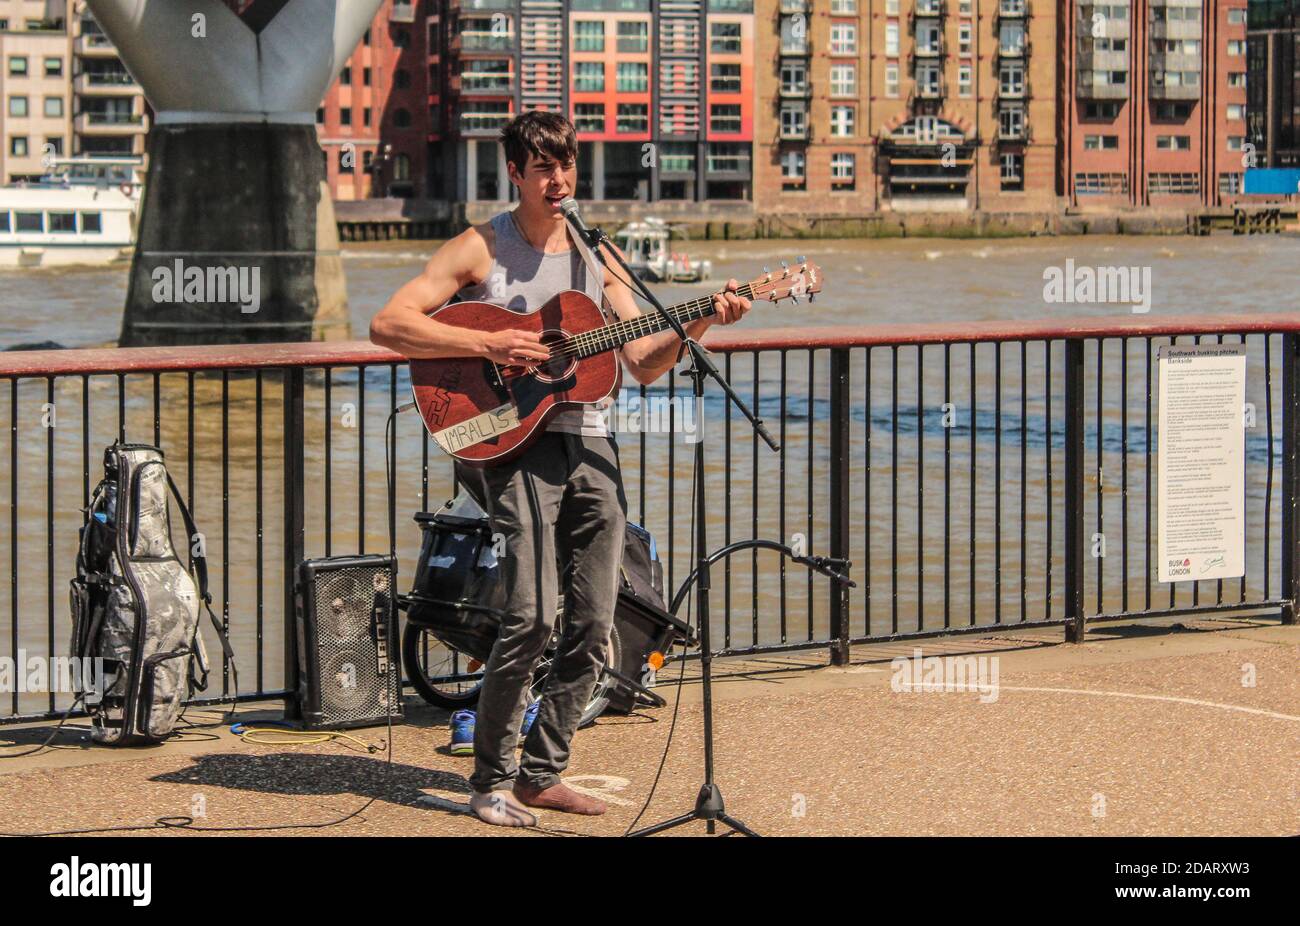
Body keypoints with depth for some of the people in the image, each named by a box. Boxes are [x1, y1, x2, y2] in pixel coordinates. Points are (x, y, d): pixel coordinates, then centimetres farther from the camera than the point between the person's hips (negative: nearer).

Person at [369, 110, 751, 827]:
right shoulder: (480, 249, 0)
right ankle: (491, 781, -3)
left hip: (587, 445, 5)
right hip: (511, 442, -5)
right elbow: (389, 324, -9)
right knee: (531, 616, -17)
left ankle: (541, 773, 16)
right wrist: (488, 346, -18)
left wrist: (696, 324, -8)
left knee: (593, 626, 2)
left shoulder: (595, 258, 14)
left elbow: (644, 365, 10)